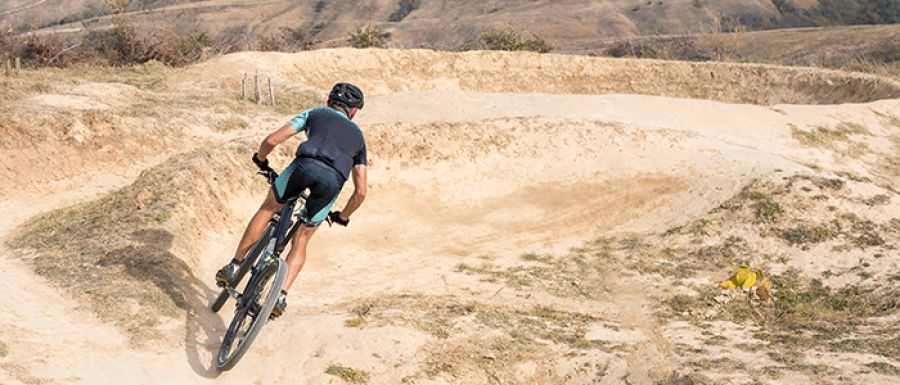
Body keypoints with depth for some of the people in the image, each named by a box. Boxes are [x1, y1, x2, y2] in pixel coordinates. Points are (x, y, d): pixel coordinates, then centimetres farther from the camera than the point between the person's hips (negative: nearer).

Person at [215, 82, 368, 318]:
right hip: (333, 180, 2)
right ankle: (281, 296, 5)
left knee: (268, 209, 24)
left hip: (306, 164, -2)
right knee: (301, 242, 18)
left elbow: (272, 140, 20)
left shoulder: (315, 113, 31)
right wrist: (342, 217, 46)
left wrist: (260, 159, 41)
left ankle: (234, 267, 22)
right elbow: (360, 192, 30)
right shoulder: (358, 136, 37)